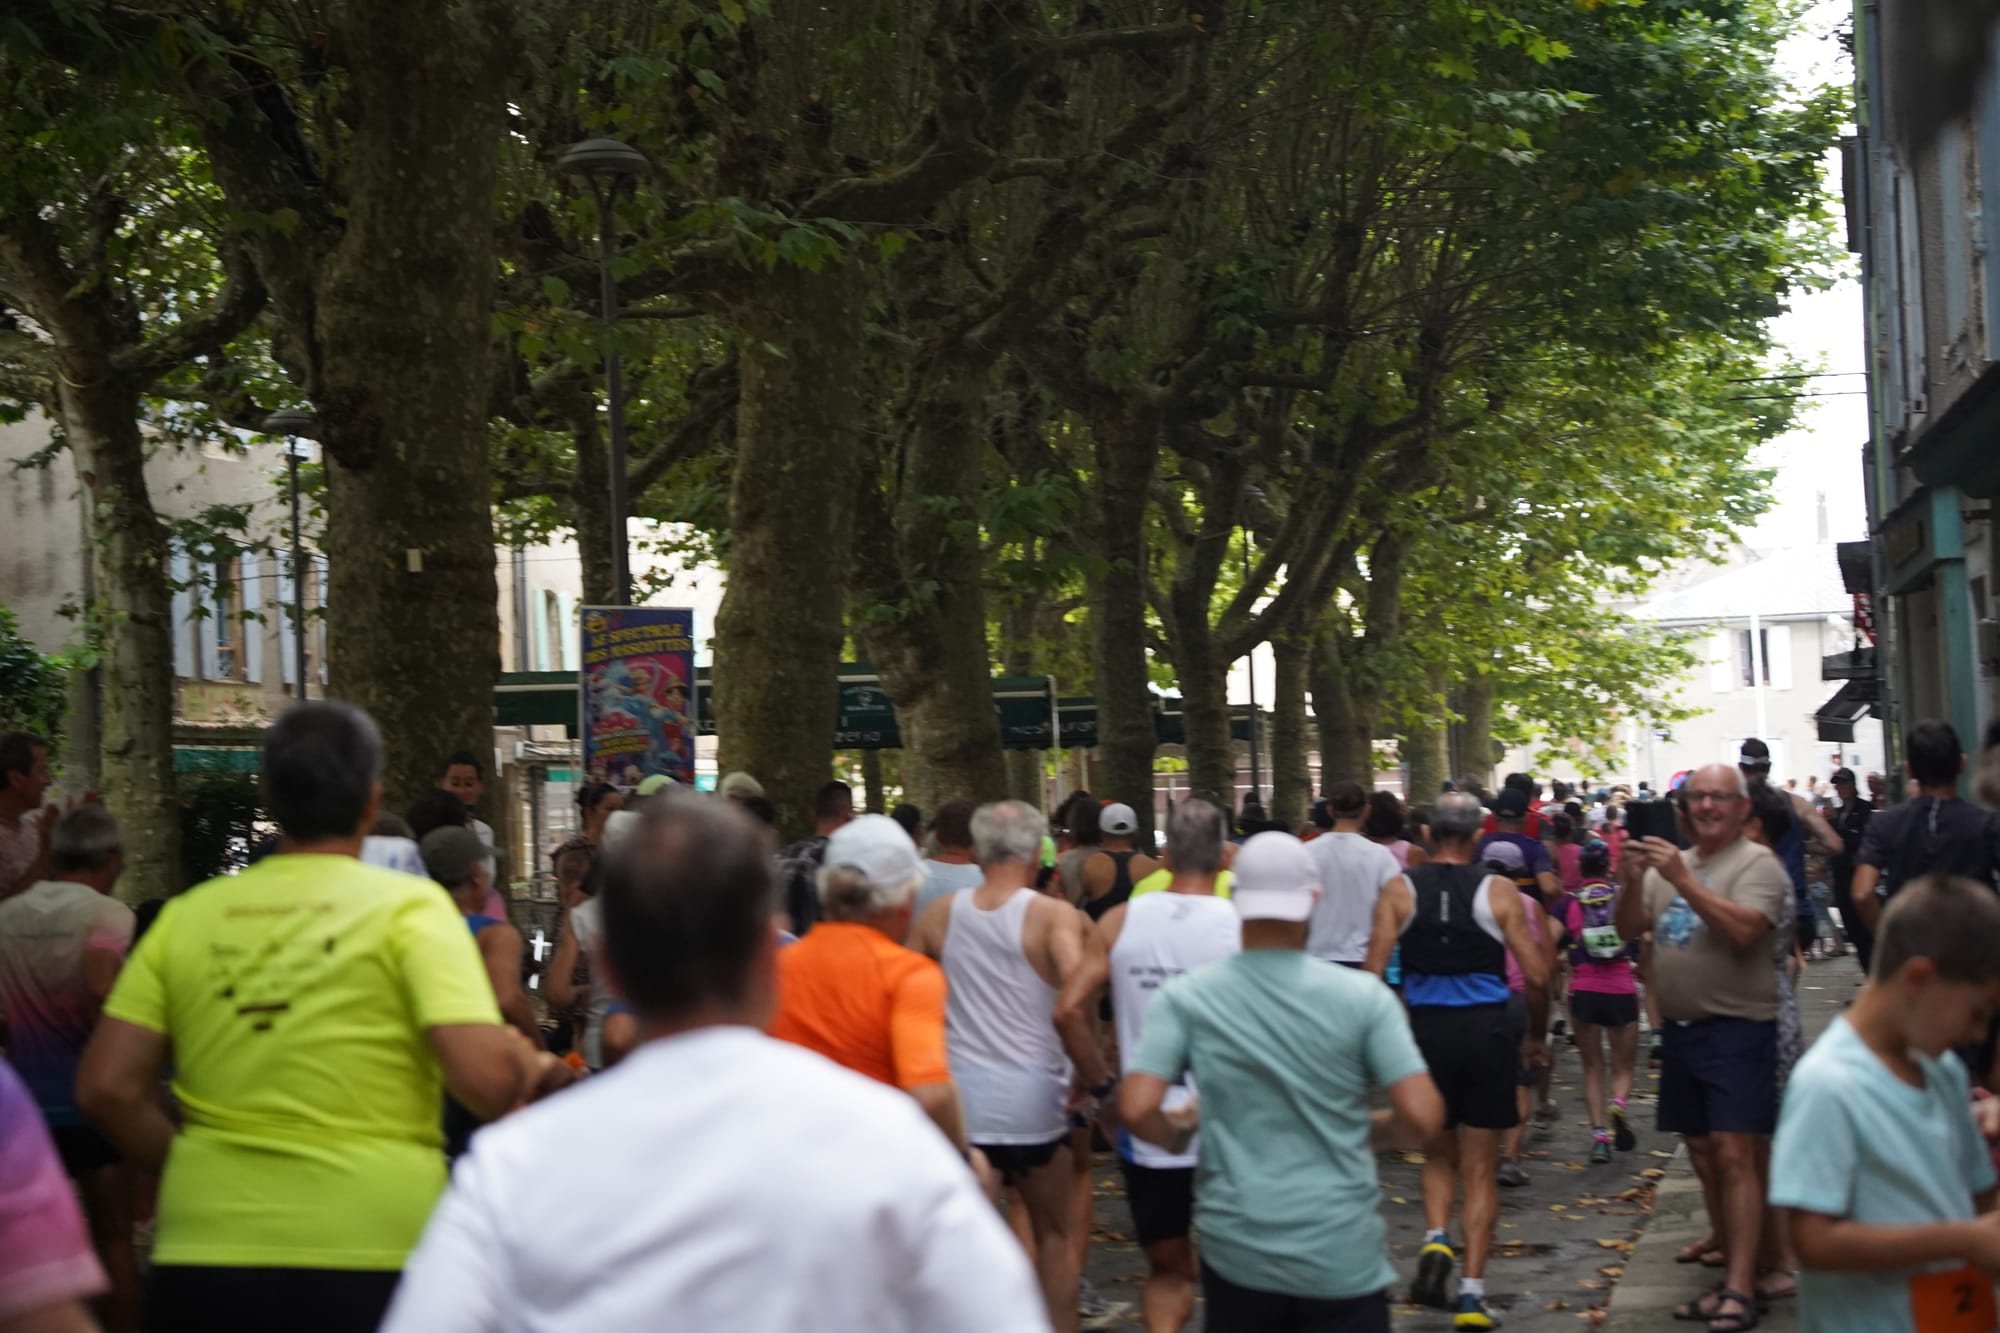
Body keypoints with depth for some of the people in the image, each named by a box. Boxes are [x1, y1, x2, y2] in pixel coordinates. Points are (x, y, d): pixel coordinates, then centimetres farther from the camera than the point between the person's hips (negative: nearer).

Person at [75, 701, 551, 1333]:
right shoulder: (407, 907, -5)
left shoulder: (186, 917, 5)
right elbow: (485, 1078, -16)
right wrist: (528, 1068, 5)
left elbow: (106, 1090, 2)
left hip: (204, 1256, 3)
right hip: (368, 1258, -2)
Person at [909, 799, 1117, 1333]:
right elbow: (1069, 1010, -23)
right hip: (1030, 1099, -3)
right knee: (1056, 1232, 17)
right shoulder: (1055, 916, -10)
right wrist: (1101, 1083, -10)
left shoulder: (940, 913, 3)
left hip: (957, 1097, 3)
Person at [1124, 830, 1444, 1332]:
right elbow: (1422, 1117, -12)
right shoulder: (1363, 996, -8)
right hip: (1343, 1261, -1)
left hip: (1236, 1251, 1)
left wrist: (1176, 1133, 8)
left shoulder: (1186, 997, -7)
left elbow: (1137, 1109, -14)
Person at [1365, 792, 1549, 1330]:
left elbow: (1373, 972, -7)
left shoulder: (1399, 892, 0)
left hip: (1425, 1029, 1)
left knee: (1438, 1154, 22)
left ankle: (1436, 1239, -4)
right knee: (1481, 1170, 8)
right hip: (1487, 1030, -1)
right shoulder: (1499, 892, -2)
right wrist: (1536, 1035, 12)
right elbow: (1536, 976, -3)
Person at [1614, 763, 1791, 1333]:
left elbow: (1743, 929, -22)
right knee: (1703, 1154, 12)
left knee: (1733, 1154, -12)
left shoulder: (1757, 864, -7)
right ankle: (1729, 1259, 22)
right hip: (1681, 1029, 7)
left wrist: (1682, 879, -25)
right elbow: (1629, 930, 9)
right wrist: (1632, 880, -9)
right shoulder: (1669, 864, 13)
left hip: (1737, 1029, -7)